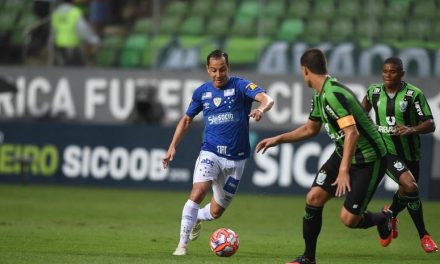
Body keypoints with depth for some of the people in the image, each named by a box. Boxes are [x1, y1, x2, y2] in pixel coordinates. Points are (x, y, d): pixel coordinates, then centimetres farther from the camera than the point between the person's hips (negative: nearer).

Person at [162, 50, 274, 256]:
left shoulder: (240, 86, -6)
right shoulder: (202, 92, 4)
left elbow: (267, 99, -23)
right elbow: (186, 119, 18)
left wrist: (261, 109, -46)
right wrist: (172, 147, 10)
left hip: (236, 158, -1)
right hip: (210, 153, 1)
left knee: (216, 212, 9)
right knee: (198, 192, -26)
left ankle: (197, 218, 45)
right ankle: (182, 244, -19)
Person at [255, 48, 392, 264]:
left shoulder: (333, 94, -26)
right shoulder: (319, 96, 7)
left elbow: (352, 133, -33)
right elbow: (310, 129, 23)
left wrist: (344, 170, -36)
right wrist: (277, 140, 20)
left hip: (369, 159, -9)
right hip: (343, 153, 9)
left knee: (348, 218, -11)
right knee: (313, 198, -2)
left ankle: (383, 219, 22)